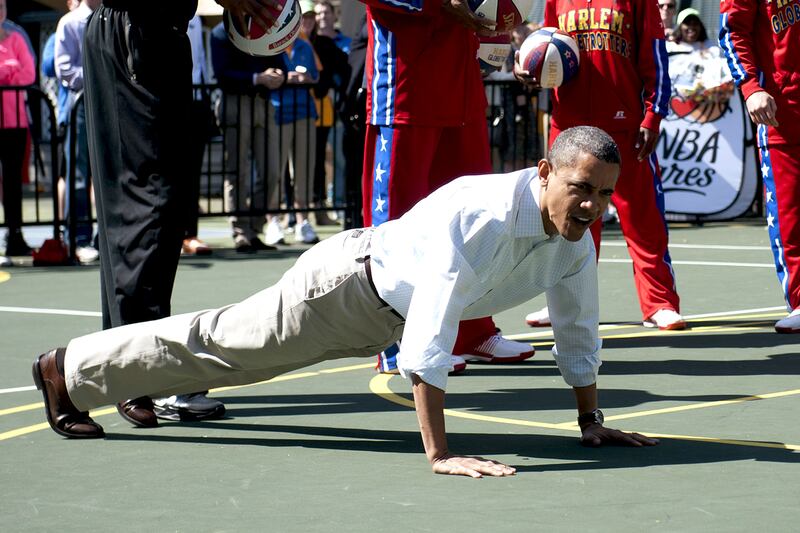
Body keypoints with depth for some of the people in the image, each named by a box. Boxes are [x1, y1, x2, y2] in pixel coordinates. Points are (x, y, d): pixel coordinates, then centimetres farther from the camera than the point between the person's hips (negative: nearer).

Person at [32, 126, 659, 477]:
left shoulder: (577, 237, -16)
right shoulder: (479, 218, -41)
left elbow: (578, 333, 1)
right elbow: (427, 340, -45)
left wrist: (592, 422, 3)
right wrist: (438, 453, -45)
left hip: (387, 309, 7)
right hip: (345, 282, -7)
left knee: (233, 347, 25)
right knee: (224, 344, 10)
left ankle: (140, 378, 47)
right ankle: (69, 369, 28)